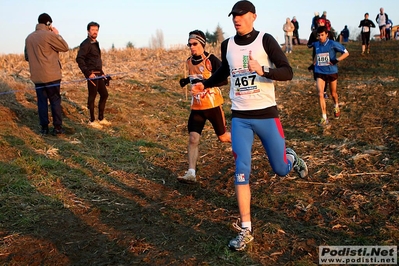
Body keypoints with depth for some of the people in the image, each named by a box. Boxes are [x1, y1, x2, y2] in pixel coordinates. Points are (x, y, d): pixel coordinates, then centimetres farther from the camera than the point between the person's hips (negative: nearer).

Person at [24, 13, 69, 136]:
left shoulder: (29, 37, 10)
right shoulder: (49, 35, -10)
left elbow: (26, 57, 18)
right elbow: (65, 47, -3)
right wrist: (57, 34, 6)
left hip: (36, 76, 5)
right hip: (52, 75, -5)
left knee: (42, 101, 8)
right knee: (55, 101, 3)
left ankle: (44, 127, 9)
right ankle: (57, 127, 4)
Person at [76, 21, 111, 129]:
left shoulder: (95, 43, 16)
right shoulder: (86, 44, -11)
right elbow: (79, 59, -20)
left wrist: (102, 72, 19)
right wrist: (88, 73, -22)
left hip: (98, 74, 9)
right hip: (92, 75, -9)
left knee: (104, 94, 13)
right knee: (92, 96, -2)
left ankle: (101, 118, 23)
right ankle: (92, 120, 9)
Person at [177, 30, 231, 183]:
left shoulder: (211, 59, -14)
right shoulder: (189, 61, 6)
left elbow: (224, 80, -21)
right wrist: (187, 81, 6)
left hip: (213, 105, -5)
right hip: (196, 107, 5)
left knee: (223, 137, 9)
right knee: (193, 138, -7)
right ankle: (191, 173, -5)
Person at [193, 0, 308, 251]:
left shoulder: (265, 40, -7)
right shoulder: (227, 45, 6)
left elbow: (288, 72, -14)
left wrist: (262, 71, -30)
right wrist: (205, 84, 11)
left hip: (266, 115, -2)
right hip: (240, 118, 3)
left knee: (280, 169, 7)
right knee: (241, 171, -5)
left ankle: (291, 158, 46)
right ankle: (246, 230, 4)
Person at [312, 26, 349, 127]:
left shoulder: (333, 44, -11)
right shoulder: (316, 45, 3)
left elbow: (346, 53, -7)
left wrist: (337, 60, -19)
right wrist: (314, 63, 17)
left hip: (332, 72, -2)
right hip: (320, 73, 2)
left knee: (333, 93, 16)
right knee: (320, 94, -14)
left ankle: (336, 107, 51)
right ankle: (324, 118, -10)